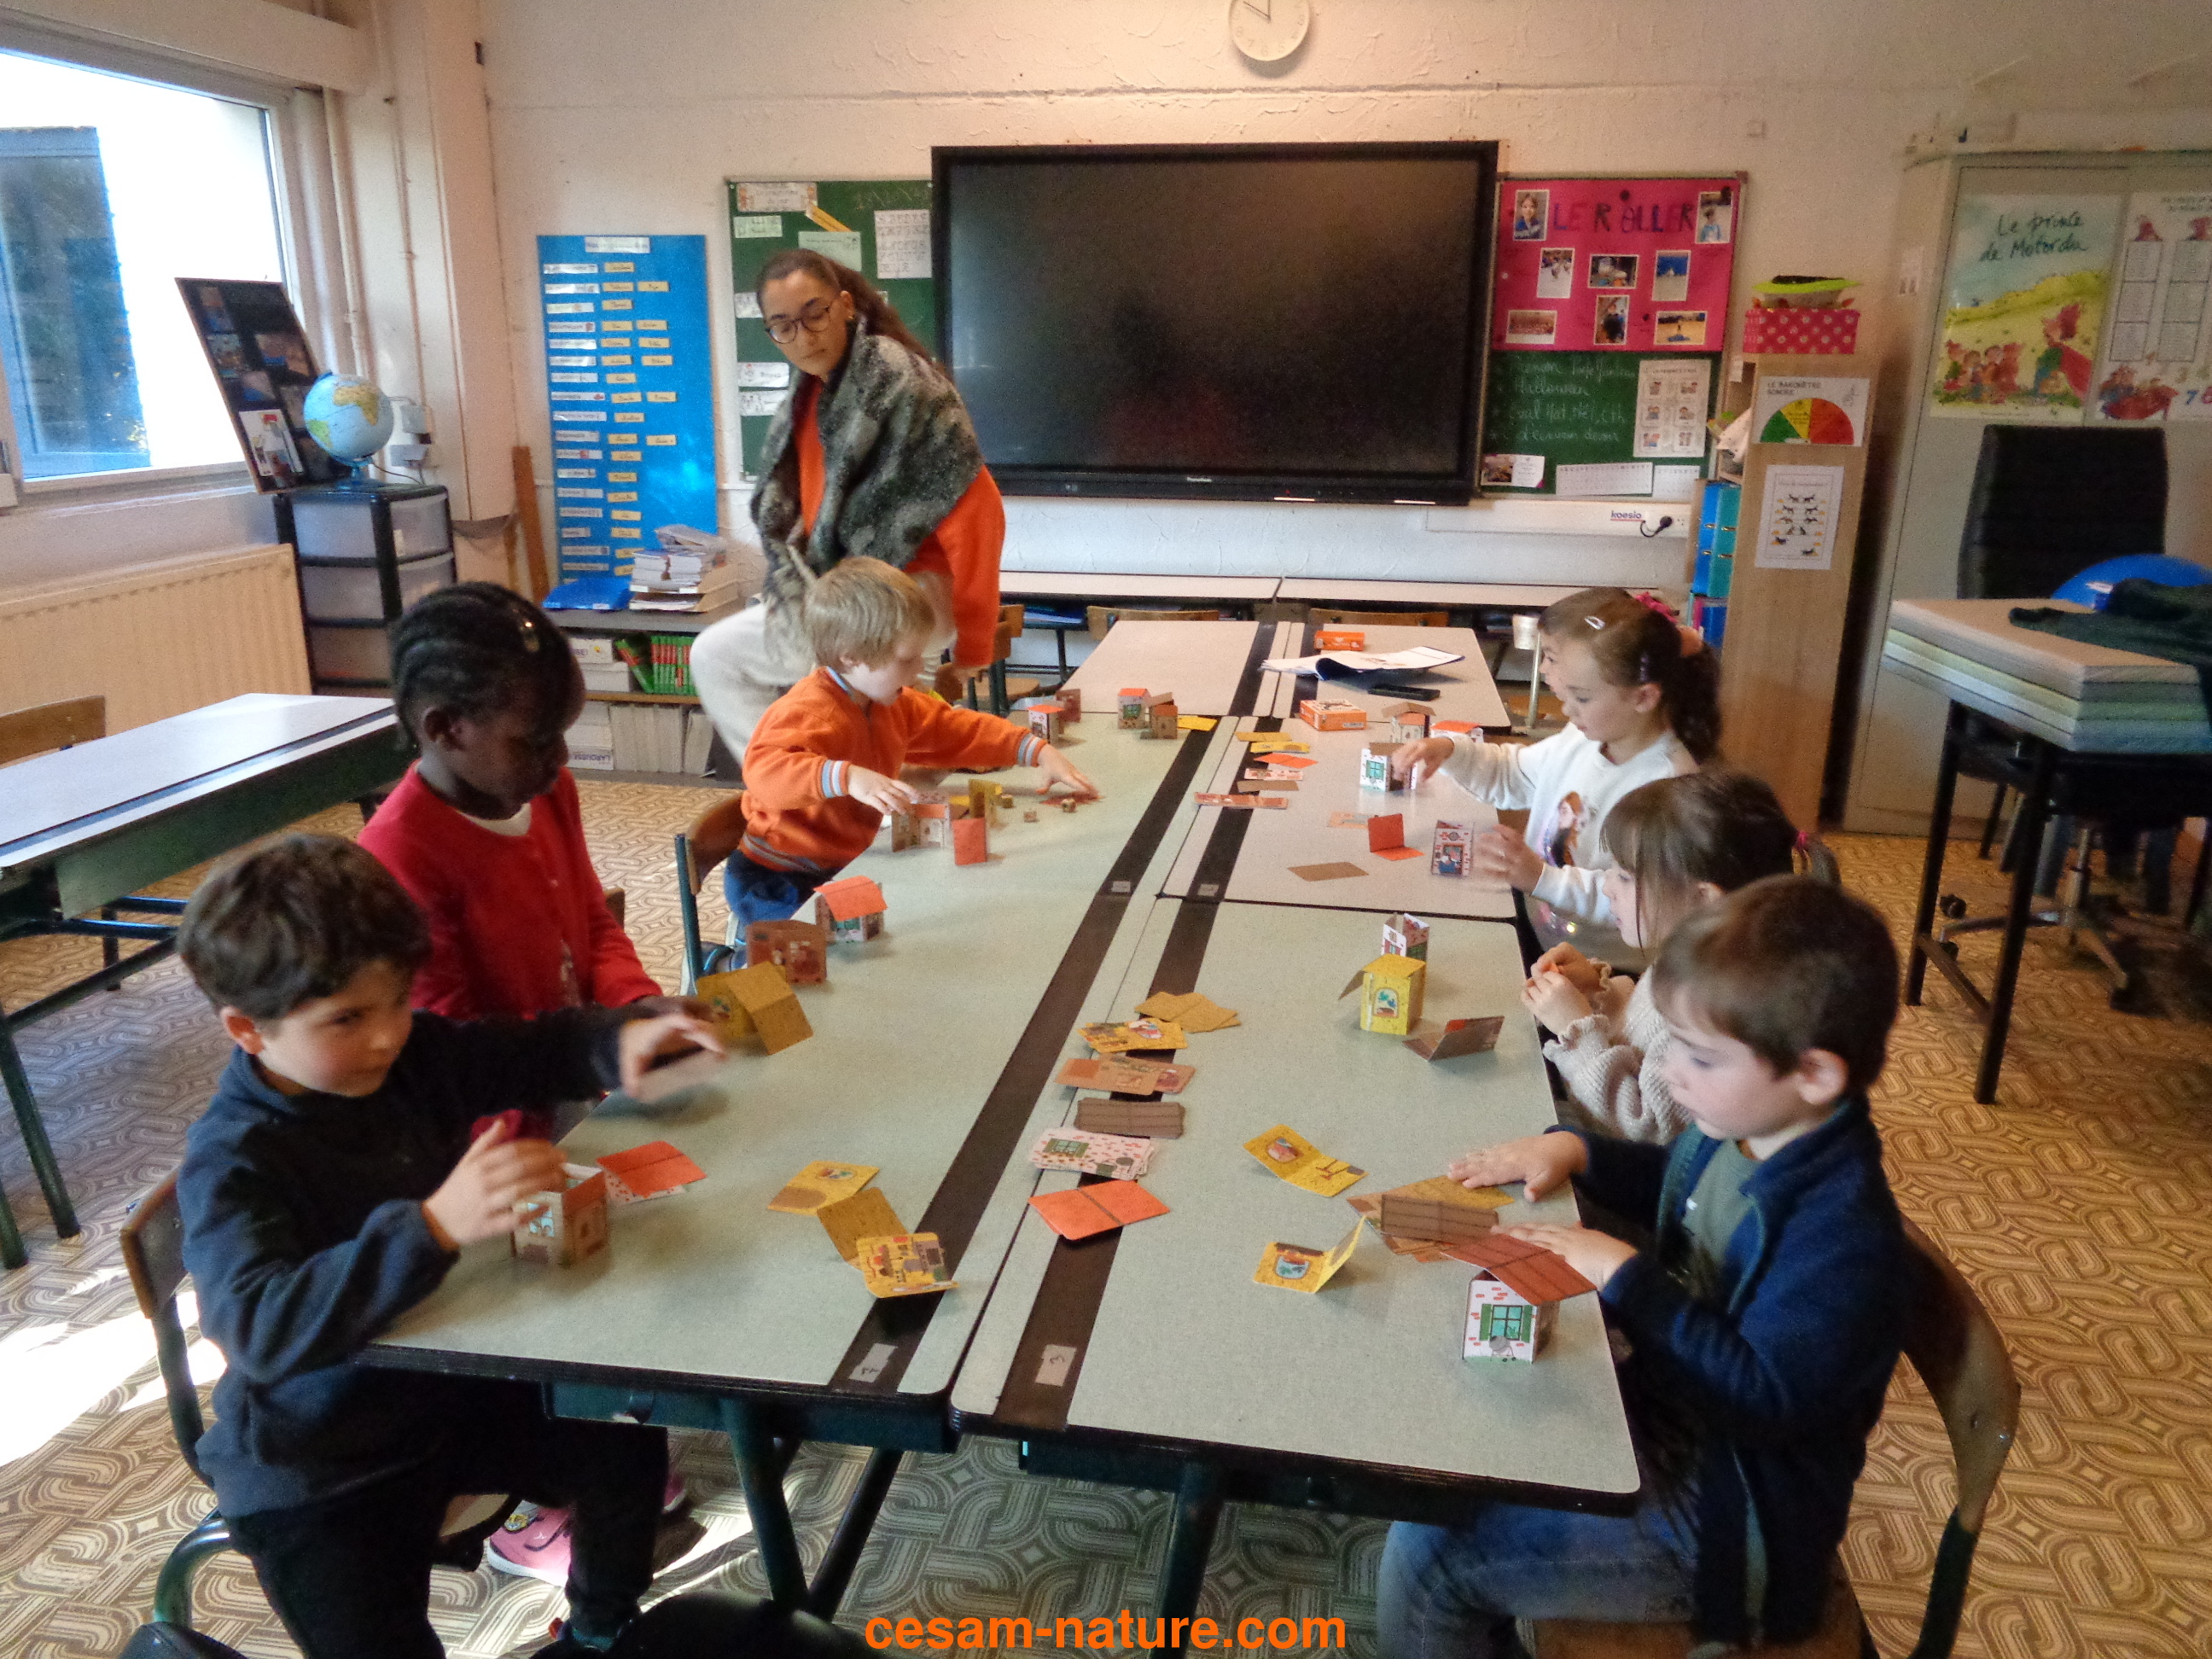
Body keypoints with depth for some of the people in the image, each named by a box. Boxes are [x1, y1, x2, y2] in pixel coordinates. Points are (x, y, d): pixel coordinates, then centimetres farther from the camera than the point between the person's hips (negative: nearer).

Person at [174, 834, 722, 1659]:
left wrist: (618, 1038, -19)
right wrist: (434, 1226, -54)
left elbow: (534, 1052, 4)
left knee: (629, 1450, 4)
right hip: (318, 1474, -5)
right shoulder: (230, 1163, -27)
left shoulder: (413, 1054, -9)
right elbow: (258, 1326, -41)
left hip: (447, 1389, 6)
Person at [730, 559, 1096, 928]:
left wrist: (1036, 751, 3)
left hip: (841, 866, 10)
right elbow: (763, 769, -41)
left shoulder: (892, 703, 4)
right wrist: (847, 777, -54)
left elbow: (955, 728, 13)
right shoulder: (808, 711, -26)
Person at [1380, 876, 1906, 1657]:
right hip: (1663, 1416, 9)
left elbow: (1763, 1395, -30)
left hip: (1725, 1512, -9)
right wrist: (1573, 1149, 2)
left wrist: (1627, 1279, -27)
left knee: (1428, 1551, -14)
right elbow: (1668, 1182, 18)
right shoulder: (1740, 1131, -3)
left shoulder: (1842, 1235, -29)